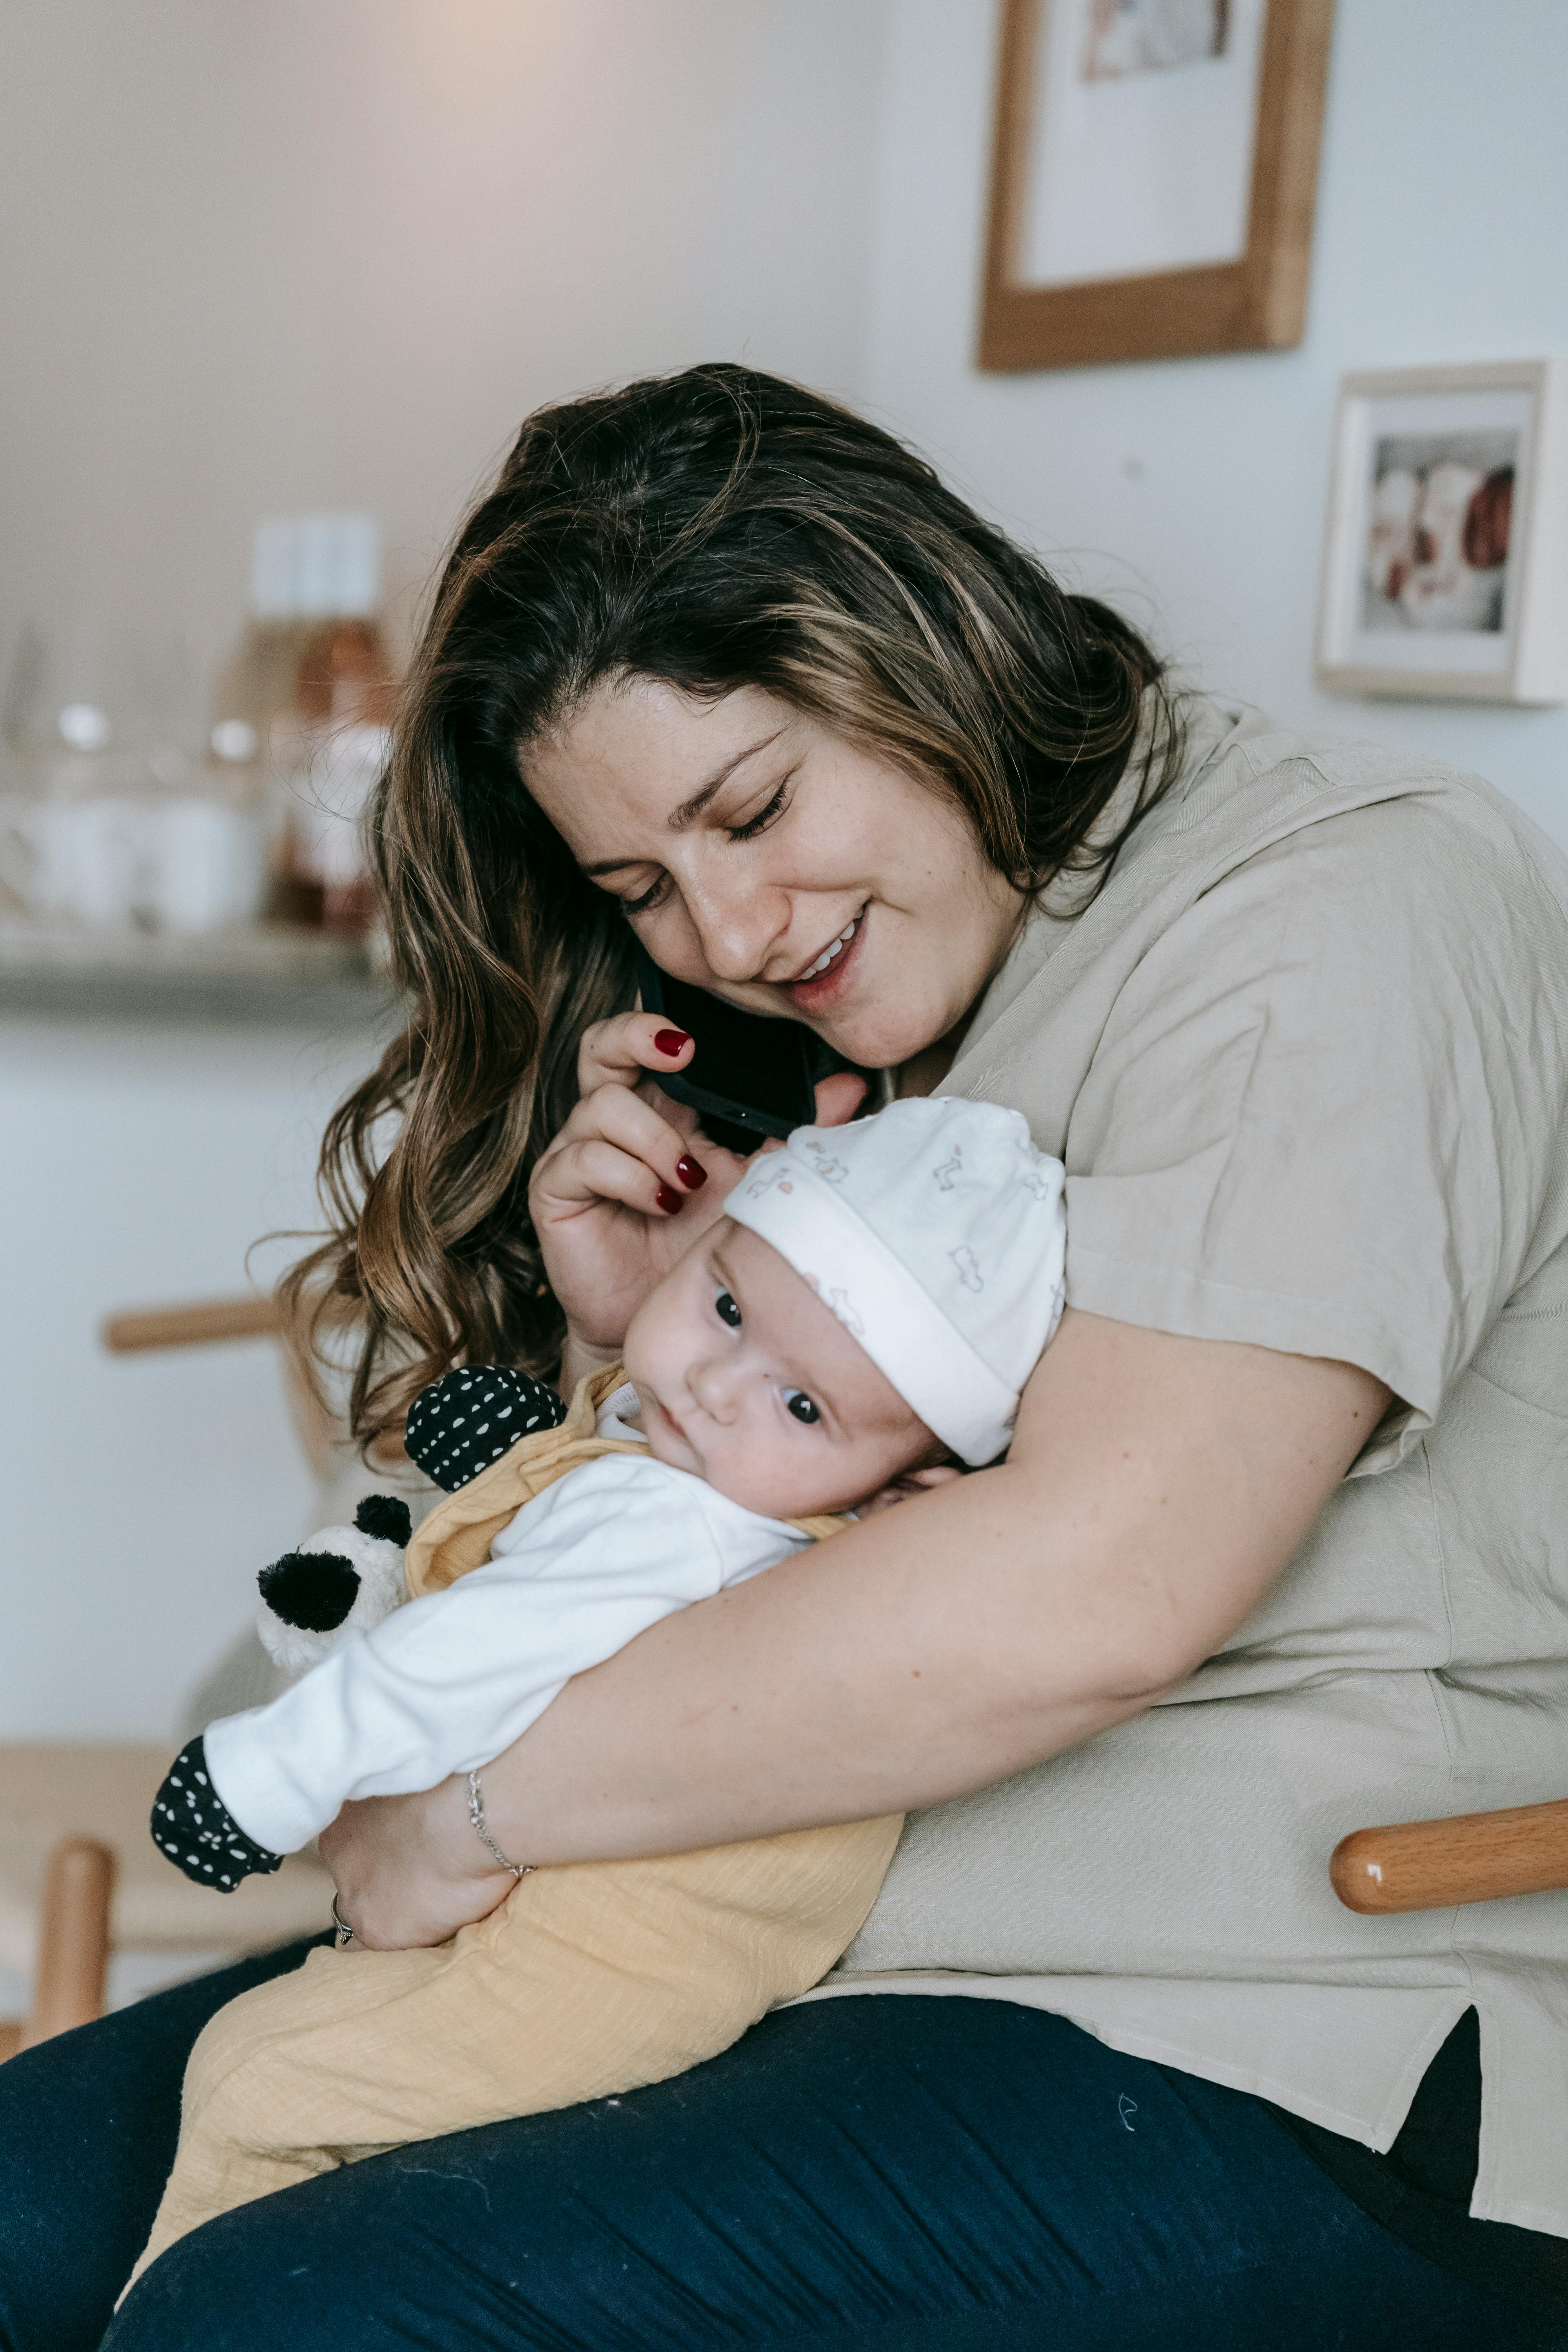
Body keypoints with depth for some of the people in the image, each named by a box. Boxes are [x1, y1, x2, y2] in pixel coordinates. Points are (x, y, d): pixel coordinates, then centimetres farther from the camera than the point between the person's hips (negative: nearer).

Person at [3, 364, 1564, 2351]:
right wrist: (640, 1345, 0)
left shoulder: (1347, 910, -11)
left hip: (1277, 2079, -8)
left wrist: (476, 1802, -15)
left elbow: (1090, 1590, -24)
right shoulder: (840, 1045, 15)